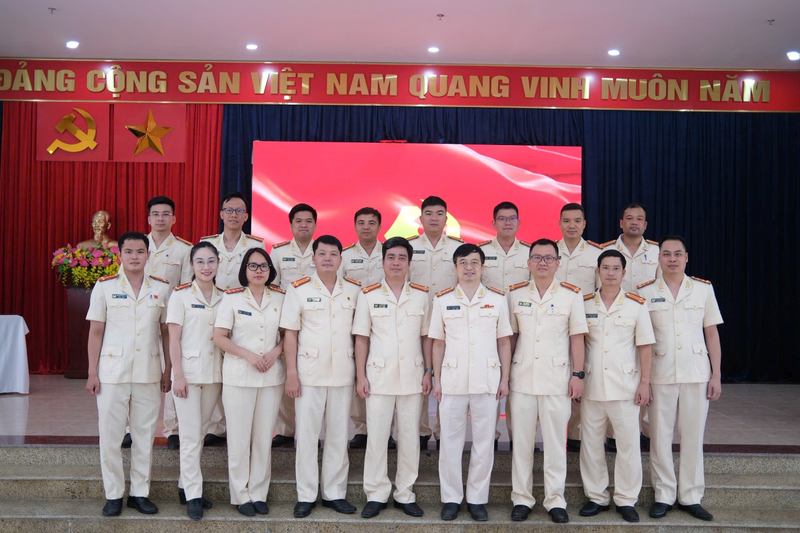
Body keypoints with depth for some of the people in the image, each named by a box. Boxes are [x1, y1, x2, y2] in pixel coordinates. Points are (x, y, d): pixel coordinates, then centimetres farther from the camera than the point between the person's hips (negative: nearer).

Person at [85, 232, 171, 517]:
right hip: (112, 373, -1)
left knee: (145, 435, 7)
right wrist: (92, 373, -3)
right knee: (110, 435, 3)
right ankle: (113, 495, 17)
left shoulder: (162, 288, 4)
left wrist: (168, 371, 5)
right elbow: (95, 332, 1)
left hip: (148, 373, 1)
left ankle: (140, 493, 19)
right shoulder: (105, 286, 0)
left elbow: (166, 332, 8)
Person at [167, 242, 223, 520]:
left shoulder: (223, 297, 8)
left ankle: (185, 486, 25)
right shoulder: (181, 295, -4)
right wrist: (178, 375, -12)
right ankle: (193, 496, 4)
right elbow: (174, 338, -7)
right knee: (190, 436, -3)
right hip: (188, 372, -4)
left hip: (214, 374, 4)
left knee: (199, 433, 12)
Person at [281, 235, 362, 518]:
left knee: (339, 434, 9)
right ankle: (306, 495, 15)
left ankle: (335, 493, 21)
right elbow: (290, 334, -1)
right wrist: (291, 373, -7)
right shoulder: (299, 289, -1)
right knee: (306, 433, 4)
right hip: (309, 373, -2)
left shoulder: (354, 290, 6)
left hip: (343, 374, 2)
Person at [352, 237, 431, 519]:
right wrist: (361, 376, -3)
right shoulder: (369, 295, 2)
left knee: (410, 437, 7)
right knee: (376, 437, 3)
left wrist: (428, 372, 3)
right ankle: (376, 495, 15)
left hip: (412, 377, 2)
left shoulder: (421, 295, 6)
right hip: (379, 376, -1)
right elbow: (361, 338, 2)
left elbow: (426, 337, 8)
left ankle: (405, 494, 20)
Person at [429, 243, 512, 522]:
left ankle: (477, 499, 19)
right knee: (451, 441, 6)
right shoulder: (442, 300, 4)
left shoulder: (497, 299, 3)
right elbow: (438, 343, 6)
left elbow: (504, 342, 6)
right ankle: (451, 498, 19)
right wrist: (437, 380, 2)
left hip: (487, 382, 0)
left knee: (484, 442, 6)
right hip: (452, 381, 0)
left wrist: (504, 379, 1)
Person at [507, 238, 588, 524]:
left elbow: (577, 337, 0)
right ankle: (522, 498, 19)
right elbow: (510, 336, 9)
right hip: (522, 378, 2)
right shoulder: (516, 294, 5)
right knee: (521, 440, 7)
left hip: (557, 378, -1)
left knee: (555, 441, 4)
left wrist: (577, 374, -4)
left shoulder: (571, 294, 0)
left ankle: (555, 500, 17)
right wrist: (504, 372, 6)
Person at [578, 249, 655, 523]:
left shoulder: (636, 305, 0)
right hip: (591, 386, 2)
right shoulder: (584, 304, 4)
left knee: (628, 443, 2)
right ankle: (596, 497, 21)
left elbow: (645, 346, 1)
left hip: (625, 386, -2)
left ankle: (626, 500, 16)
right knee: (591, 443, 8)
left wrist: (645, 383, -4)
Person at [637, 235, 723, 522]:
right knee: (660, 437, 5)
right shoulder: (645, 292, 1)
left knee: (693, 436, 6)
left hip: (697, 374, 1)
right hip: (660, 375, -1)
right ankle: (663, 495, 18)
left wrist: (716, 375, 2)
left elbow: (712, 333, 6)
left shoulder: (704, 289, 4)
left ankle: (691, 497, 19)